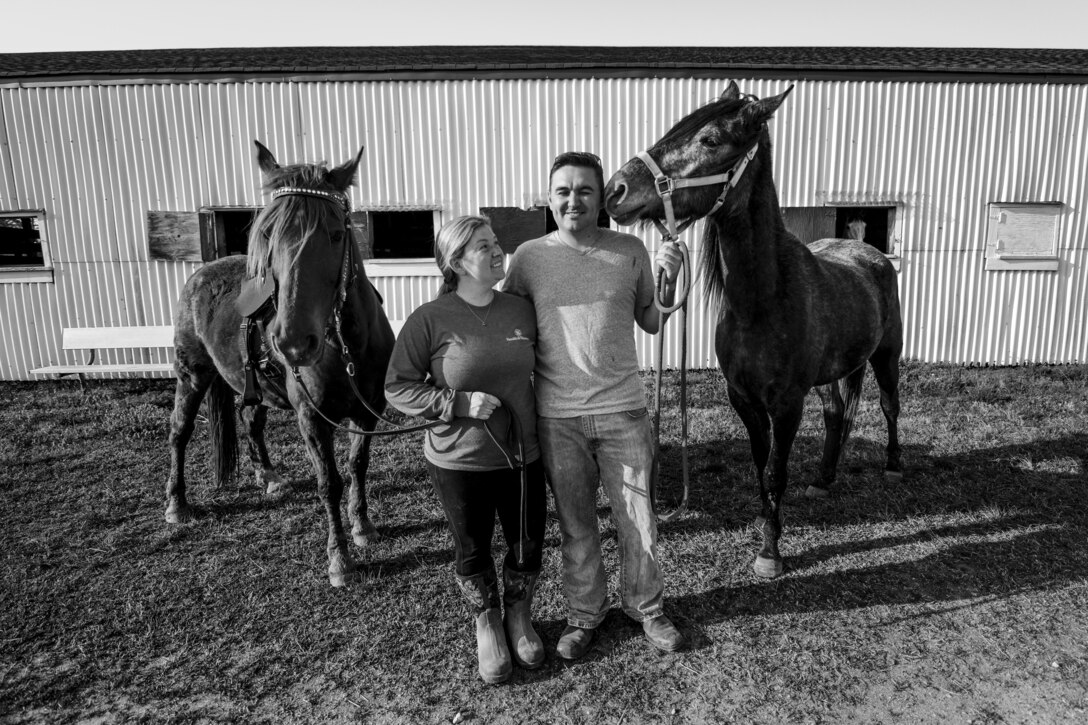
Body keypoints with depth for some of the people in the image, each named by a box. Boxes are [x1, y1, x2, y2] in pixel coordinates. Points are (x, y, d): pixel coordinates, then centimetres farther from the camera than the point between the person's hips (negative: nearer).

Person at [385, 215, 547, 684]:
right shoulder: (429, 320, -13)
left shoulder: (522, 310, -1)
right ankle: (486, 624, 42)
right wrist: (460, 404, -21)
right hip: (459, 464, -3)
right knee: (472, 551, 15)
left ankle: (519, 617, 43)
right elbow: (397, 388, -9)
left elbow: (539, 372, 13)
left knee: (528, 546, 15)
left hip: (523, 457, 4)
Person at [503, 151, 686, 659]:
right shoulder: (529, 257, -3)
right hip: (557, 418, 0)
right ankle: (584, 615, 37)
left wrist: (668, 282, -7)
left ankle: (645, 608, 38)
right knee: (575, 527, 15)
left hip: (623, 411, 1)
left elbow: (651, 323, 8)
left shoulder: (630, 250, 0)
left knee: (638, 521, 13)